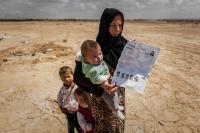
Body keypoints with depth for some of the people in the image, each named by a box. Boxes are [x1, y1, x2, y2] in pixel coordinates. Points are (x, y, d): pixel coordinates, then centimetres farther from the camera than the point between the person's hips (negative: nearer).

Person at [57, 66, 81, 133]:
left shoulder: (78, 86, -24)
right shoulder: (62, 89, -11)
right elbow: (59, 98, 7)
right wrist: (61, 107, -2)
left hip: (78, 111, -2)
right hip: (68, 112, 3)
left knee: (79, 127, 20)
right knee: (70, 127, 25)